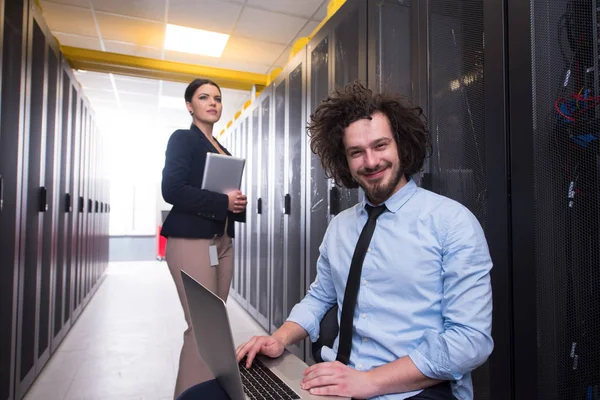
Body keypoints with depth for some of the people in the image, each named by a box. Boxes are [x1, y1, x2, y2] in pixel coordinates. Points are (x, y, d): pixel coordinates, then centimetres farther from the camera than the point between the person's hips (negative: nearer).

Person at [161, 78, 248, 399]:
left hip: (222, 241, 7)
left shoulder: (223, 151, 19)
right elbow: (172, 190, -14)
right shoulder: (183, 138, -2)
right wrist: (224, 202, -14)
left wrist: (238, 204, 1)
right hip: (192, 241, -7)